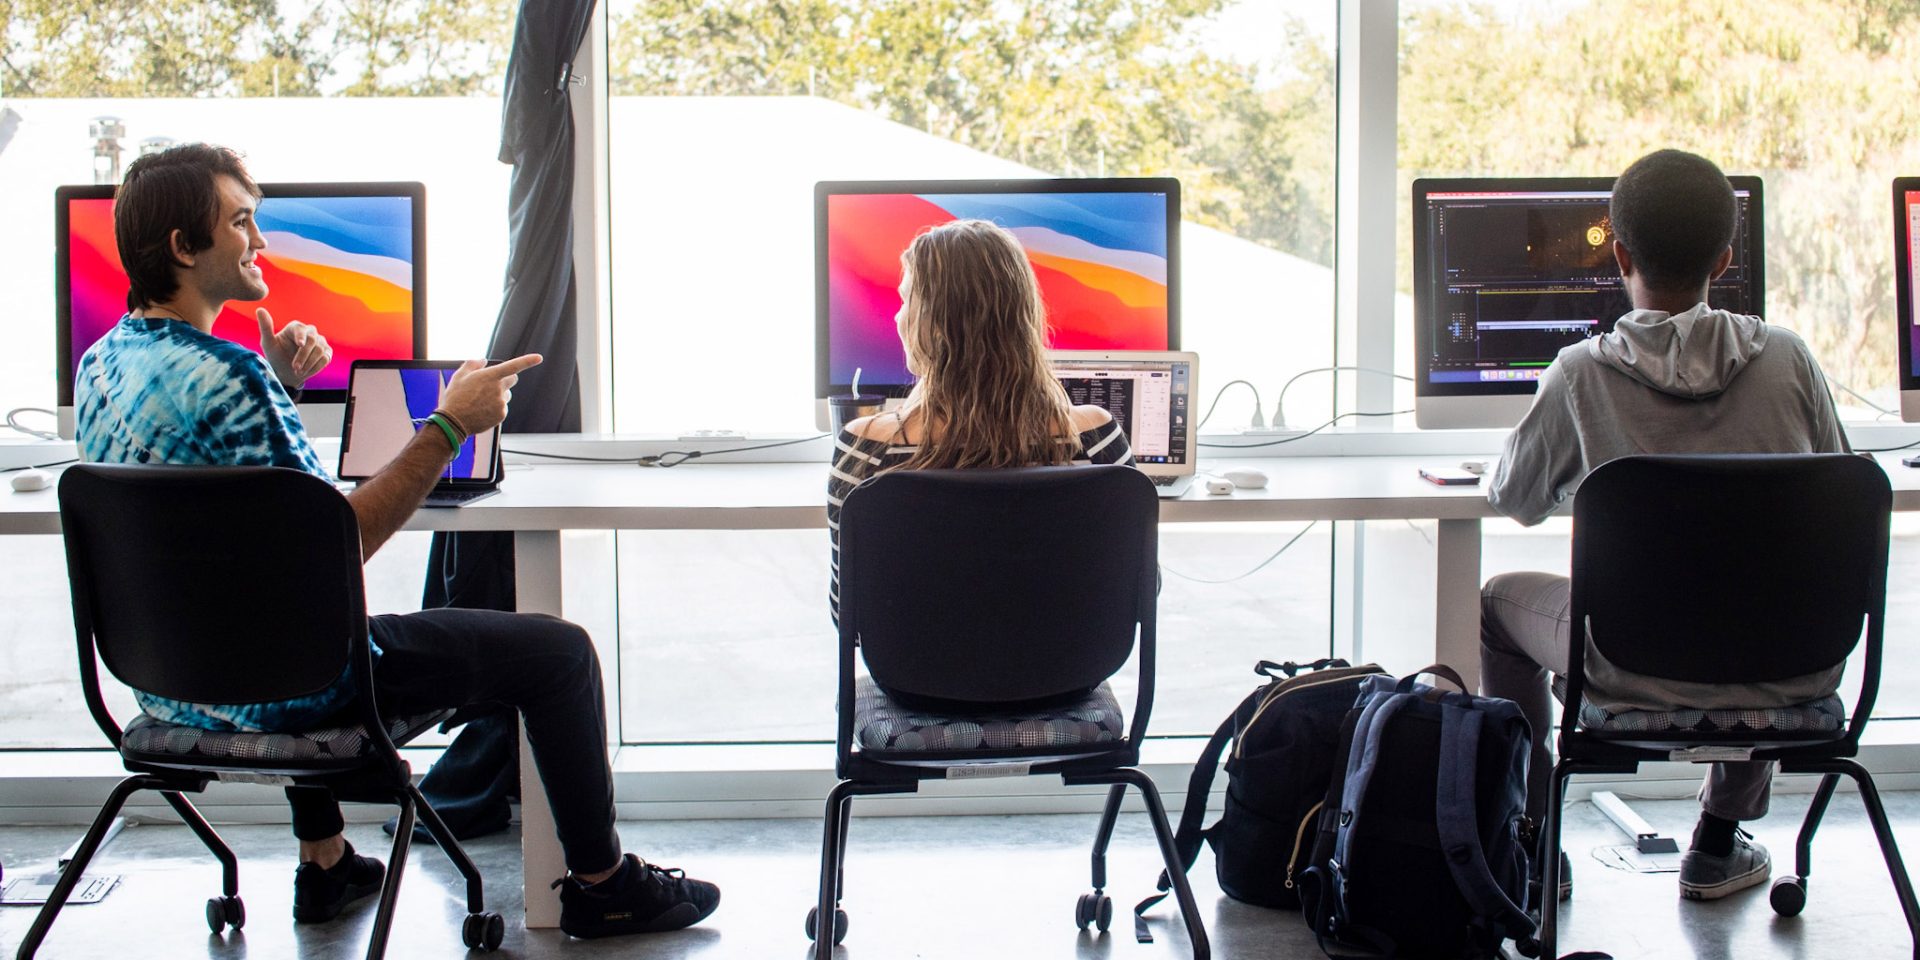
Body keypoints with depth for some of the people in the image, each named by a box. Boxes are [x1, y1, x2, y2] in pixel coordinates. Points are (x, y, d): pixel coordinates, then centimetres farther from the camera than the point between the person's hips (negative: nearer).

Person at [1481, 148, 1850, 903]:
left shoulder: (1581, 374, -11)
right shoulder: (1785, 358, -5)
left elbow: (1513, 501, 5)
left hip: (1639, 675, -2)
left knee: (1499, 600, 26)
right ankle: (1719, 845, 41)